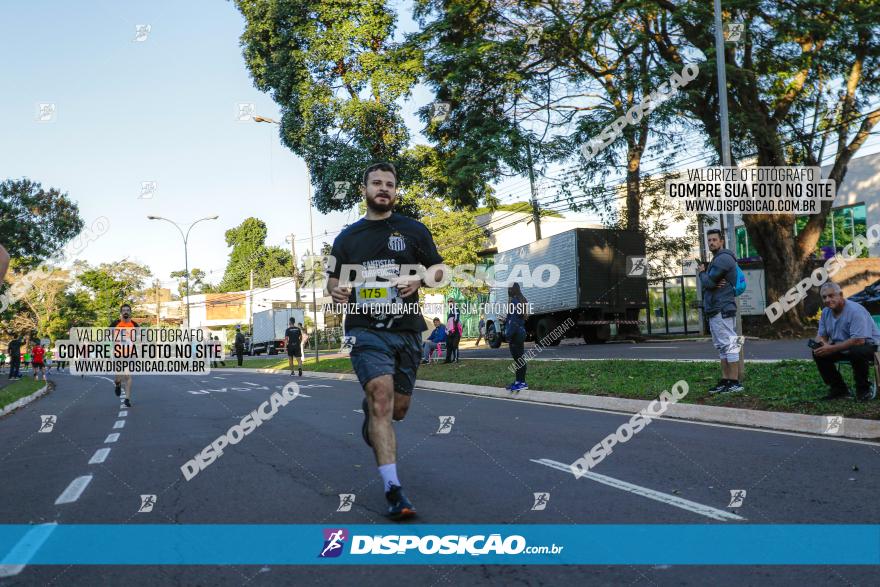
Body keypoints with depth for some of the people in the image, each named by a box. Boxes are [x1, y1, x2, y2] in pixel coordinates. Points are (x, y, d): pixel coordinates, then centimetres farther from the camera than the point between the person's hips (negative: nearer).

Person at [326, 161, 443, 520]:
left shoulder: (414, 231, 8)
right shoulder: (347, 238, 11)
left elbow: (438, 270, 11)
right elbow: (332, 278, 17)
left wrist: (418, 280, -11)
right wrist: (336, 290, -7)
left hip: (407, 330, 2)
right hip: (366, 329, -2)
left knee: (398, 407, 10)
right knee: (382, 395, -21)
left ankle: (370, 420, 49)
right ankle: (393, 489, -21)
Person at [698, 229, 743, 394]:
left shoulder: (723, 258, -11)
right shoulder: (717, 259, 22)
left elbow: (707, 283, -17)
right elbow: (706, 284, 16)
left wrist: (702, 272, 4)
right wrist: (711, 281, -7)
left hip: (722, 310, -11)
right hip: (715, 310, 11)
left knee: (729, 345, -10)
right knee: (722, 347, 10)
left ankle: (735, 382, -10)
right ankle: (725, 381, 13)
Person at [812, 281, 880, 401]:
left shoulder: (855, 311, -25)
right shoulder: (826, 312, 1)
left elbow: (859, 340, -33)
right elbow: (821, 335, 9)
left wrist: (832, 348, -32)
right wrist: (820, 342, -17)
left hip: (868, 345, -8)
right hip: (842, 347, 8)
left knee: (856, 351, -39)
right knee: (818, 352, -10)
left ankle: (863, 389, -14)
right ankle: (838, 389, 2)